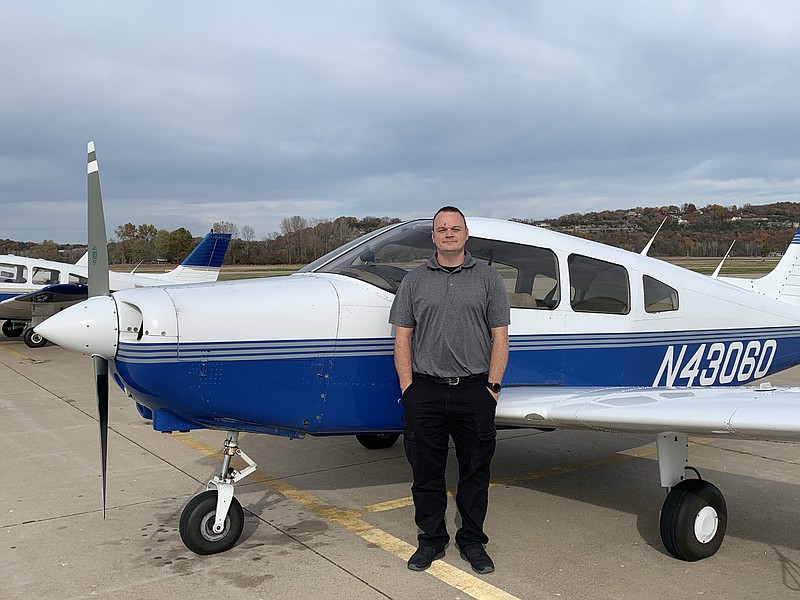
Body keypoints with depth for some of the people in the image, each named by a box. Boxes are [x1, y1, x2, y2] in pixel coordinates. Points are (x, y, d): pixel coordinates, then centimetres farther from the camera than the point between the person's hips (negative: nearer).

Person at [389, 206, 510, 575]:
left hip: (474, 392, 0)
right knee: (426, 471, 9)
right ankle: (431, 539, 25)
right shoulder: (414, 281, 8)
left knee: (475, 471, 9)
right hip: (425, 391, 1)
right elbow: (402, 339, 5)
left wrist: (492, 386, -4)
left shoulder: (488, 279, 6)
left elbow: (500, 337, 3)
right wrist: (408, 388, -2)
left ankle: (472, 541, 25)